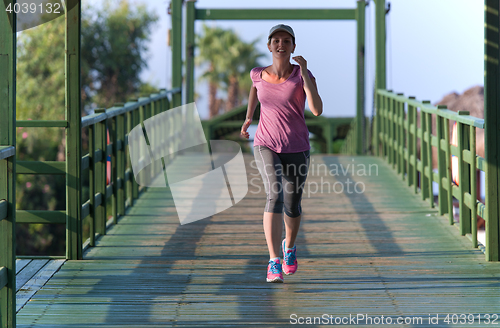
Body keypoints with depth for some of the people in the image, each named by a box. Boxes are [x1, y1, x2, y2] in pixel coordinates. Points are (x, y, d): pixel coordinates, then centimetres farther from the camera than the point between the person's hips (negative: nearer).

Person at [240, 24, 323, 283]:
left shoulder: (303, 74, -12)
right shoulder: (259, 74, -5)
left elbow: (317, 110, -26)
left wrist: (305, 74, -30)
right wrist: (248, 116, 27)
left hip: (297, 149, 1)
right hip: (266, 147, 0)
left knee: (292, 205, 15)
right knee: (275, 194, -26)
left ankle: (289, 245, 49)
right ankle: (274, 262, -26)